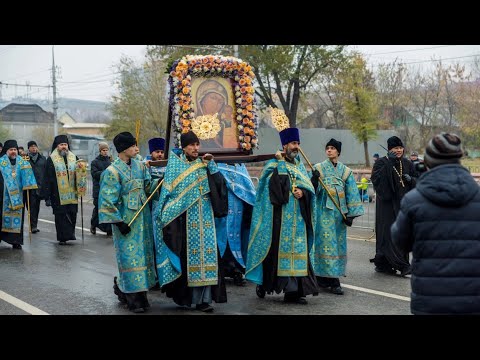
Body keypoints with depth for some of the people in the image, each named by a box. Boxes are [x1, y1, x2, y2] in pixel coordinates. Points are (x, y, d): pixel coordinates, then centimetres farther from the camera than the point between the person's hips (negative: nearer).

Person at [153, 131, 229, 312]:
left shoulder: (204, 165, 11)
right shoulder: (175, 165, 3)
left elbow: (220, 184, 2)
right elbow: (168, 191, -1)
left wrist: (210, 164, -4)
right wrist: (164, 214, -7)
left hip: (205, 217, 2)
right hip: (185, 217, -2)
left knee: (205, 252, -4)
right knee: (187, 252, 0)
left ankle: (204, 298, -4)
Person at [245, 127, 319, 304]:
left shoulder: (299, 166, 17)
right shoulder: (274, 164, 1)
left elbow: (310, 188, 9)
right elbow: (276, 186, -16)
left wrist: (303, 192, -10)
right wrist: (281, 162, -14)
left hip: (298, 218, 5)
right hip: (279, 216, -5)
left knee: (297, 249, 0)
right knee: (276, 248, -4)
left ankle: (294, 290, 2)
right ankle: (263, 283, 14)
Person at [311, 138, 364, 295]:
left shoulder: (345, 171, 9)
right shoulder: (318, 168, 4)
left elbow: (351, 193, 8)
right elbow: (312, 190, -1)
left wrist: (350, 214, 1)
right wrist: (314, 179, -21)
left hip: (339, 211, 3)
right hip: (324, 210, -3)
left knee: (338, 244, 4)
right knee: (326, 242, -7)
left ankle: (322, 278, 13)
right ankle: (333, 281, -5)